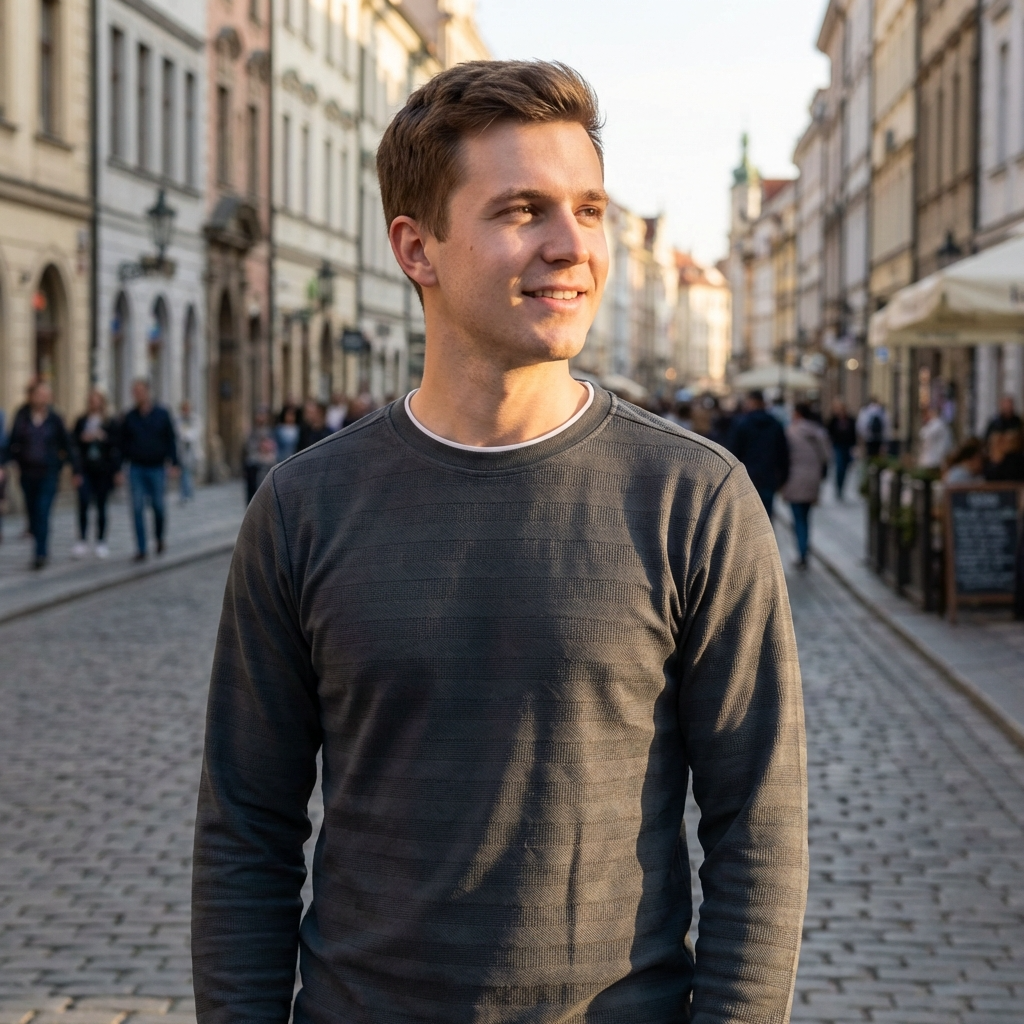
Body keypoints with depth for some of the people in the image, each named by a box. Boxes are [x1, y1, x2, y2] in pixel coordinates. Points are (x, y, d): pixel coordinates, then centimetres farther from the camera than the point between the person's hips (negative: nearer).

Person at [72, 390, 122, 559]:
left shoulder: (110, 423, 4)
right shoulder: (81, 421, 8)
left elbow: (117, 444, -1)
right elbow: (73, 441, 9)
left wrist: (104, 437, -15)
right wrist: (82, 438, -10)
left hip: (104, 469, 0)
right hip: (85, 470, 0)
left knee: (101, 506, 6)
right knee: (83, 503, -11)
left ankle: (101, 542, 14)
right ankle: (82, 541, -6)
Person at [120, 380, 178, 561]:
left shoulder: (162, 414, 1)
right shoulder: (130, 417, 4)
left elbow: (170, 440, 4)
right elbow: (123, 442, 9)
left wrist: (173, 462, -4)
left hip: (157, 468, -1)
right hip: (136, 469, 1)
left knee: (158, 506, 5)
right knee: (138, 509, -5)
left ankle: (159, 538, 32)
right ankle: (141, 549, -3)